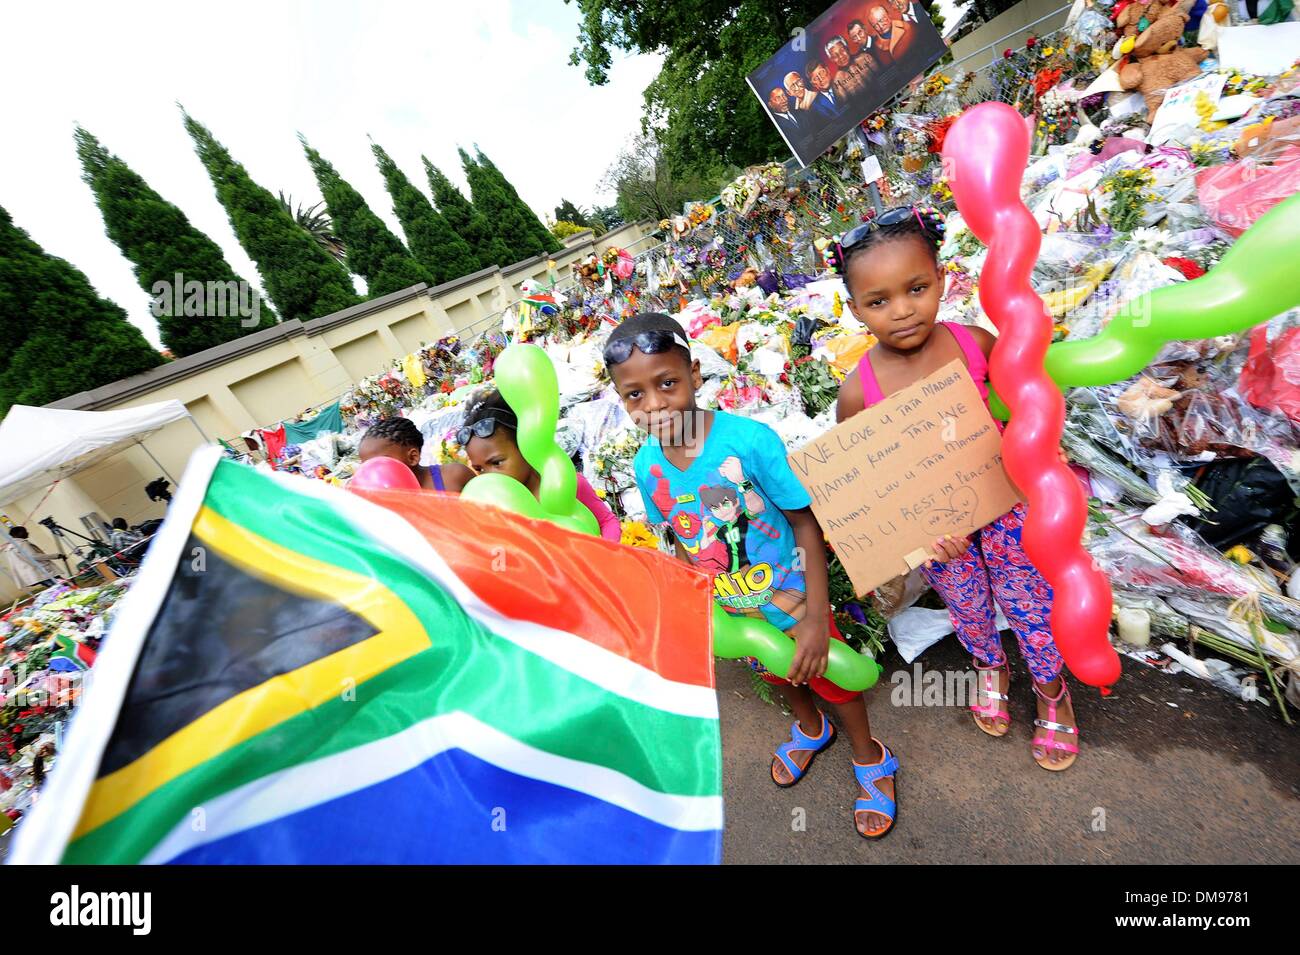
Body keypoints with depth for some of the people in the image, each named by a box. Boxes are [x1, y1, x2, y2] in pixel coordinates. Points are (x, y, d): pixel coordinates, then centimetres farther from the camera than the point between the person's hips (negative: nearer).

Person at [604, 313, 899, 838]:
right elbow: (682, 540, -2)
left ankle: (870, 758, 55)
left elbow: (805, 522, -23)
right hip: (733, 611, 4)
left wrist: (815, 618, -22)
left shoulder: (749, 440, -32)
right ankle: (811, 729, 66)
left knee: (828, 673, 21)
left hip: (792, 597, -4)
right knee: (776, 675, 30)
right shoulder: (647, 466, -17)